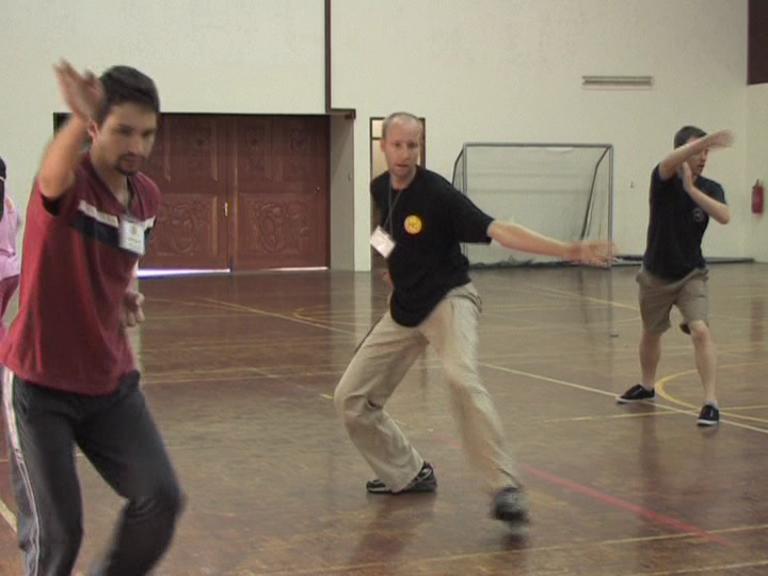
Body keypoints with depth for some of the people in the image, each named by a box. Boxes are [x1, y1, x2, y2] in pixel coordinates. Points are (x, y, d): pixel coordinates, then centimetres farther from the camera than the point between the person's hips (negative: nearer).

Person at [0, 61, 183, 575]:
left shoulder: (148, 198, 2)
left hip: (112, 382, 6)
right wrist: (79, 120, -66)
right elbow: (53, 176, -45)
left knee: (162, 498, -2)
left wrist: (129, 294, 2)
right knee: (55, 531, -5)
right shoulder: (69, 180, -17)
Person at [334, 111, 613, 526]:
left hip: (448, 300, -7)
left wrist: (568, 250, -40)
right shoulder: (380, 189, 2)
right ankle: (409, 474, 23)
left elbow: (497, 230, -30)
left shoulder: (437, 193, -19)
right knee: (351, 398, 4)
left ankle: (505, 488, -31)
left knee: (461, 378, -35)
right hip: (403, 309, 7)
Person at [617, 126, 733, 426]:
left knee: (700, 330, -21)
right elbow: (670, 161, -40)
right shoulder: (663, 179, -15)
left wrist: (691, 189, -34)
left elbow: (724, 216, -28)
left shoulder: (710, 189, -8)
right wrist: (706, 139, -58)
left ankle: (710, 402, -20)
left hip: (690, 274, 0)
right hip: (656, 274, 0)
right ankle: (646, 386, 44)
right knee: (650, 333, 20)